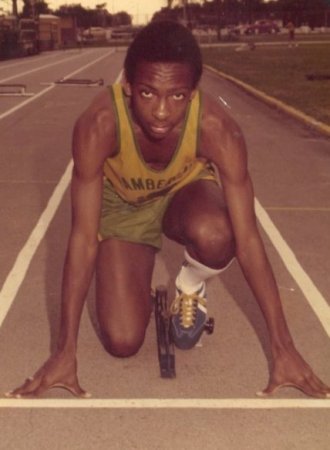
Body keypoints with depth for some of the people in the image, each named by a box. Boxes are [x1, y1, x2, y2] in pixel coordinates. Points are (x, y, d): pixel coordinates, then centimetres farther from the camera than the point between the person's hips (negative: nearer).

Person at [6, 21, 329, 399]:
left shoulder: (218, 129, -34)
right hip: (122, 204, 0)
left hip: (184, 191, 0)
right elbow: (83, 239, -30)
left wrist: (283, 349, -25)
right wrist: (65, 351, -27)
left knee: (215, 236, -38)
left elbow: (247, 240, -28)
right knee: (122, 342, -13)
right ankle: (137, 276, 20)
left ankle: (190, 288, -1)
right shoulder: (97, 125, -36)